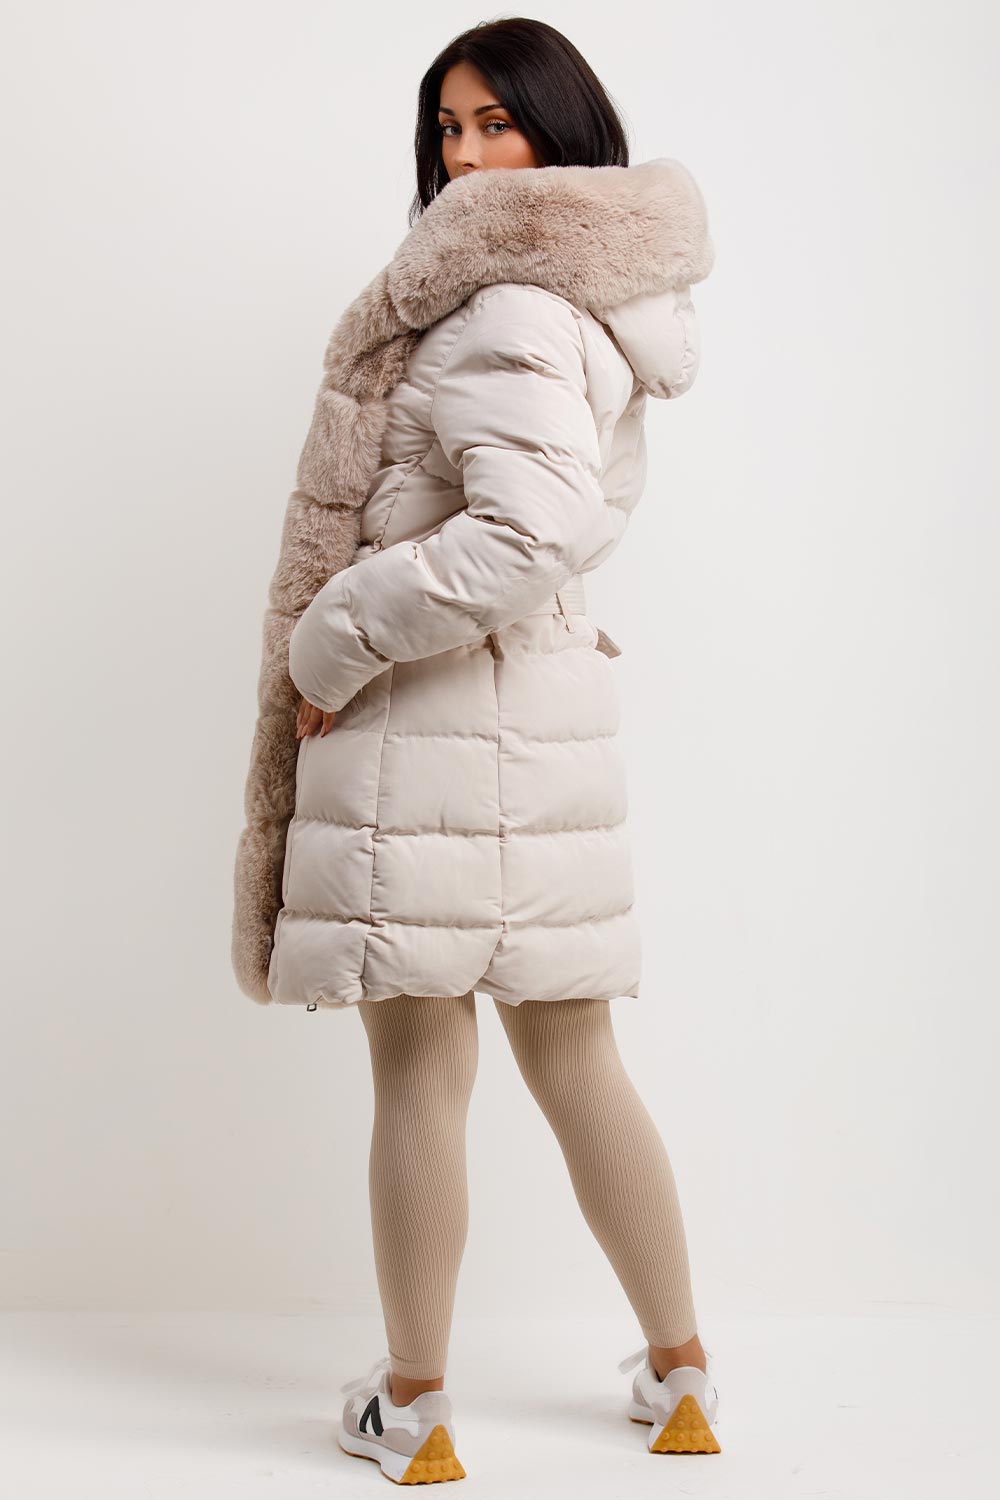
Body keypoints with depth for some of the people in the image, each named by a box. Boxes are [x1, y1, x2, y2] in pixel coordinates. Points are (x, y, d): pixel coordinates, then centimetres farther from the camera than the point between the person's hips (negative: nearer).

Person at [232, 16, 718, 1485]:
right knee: (576, 1068, 16)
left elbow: (524, 537, -26)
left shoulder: (507, 319, -15)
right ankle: (681, 1374, 27)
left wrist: (333, 647, -16)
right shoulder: (585, 313, 15)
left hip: (440, 723, -9)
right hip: (550, 707, 9)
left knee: (421, 1074, 4)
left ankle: (414, 1405, 19)